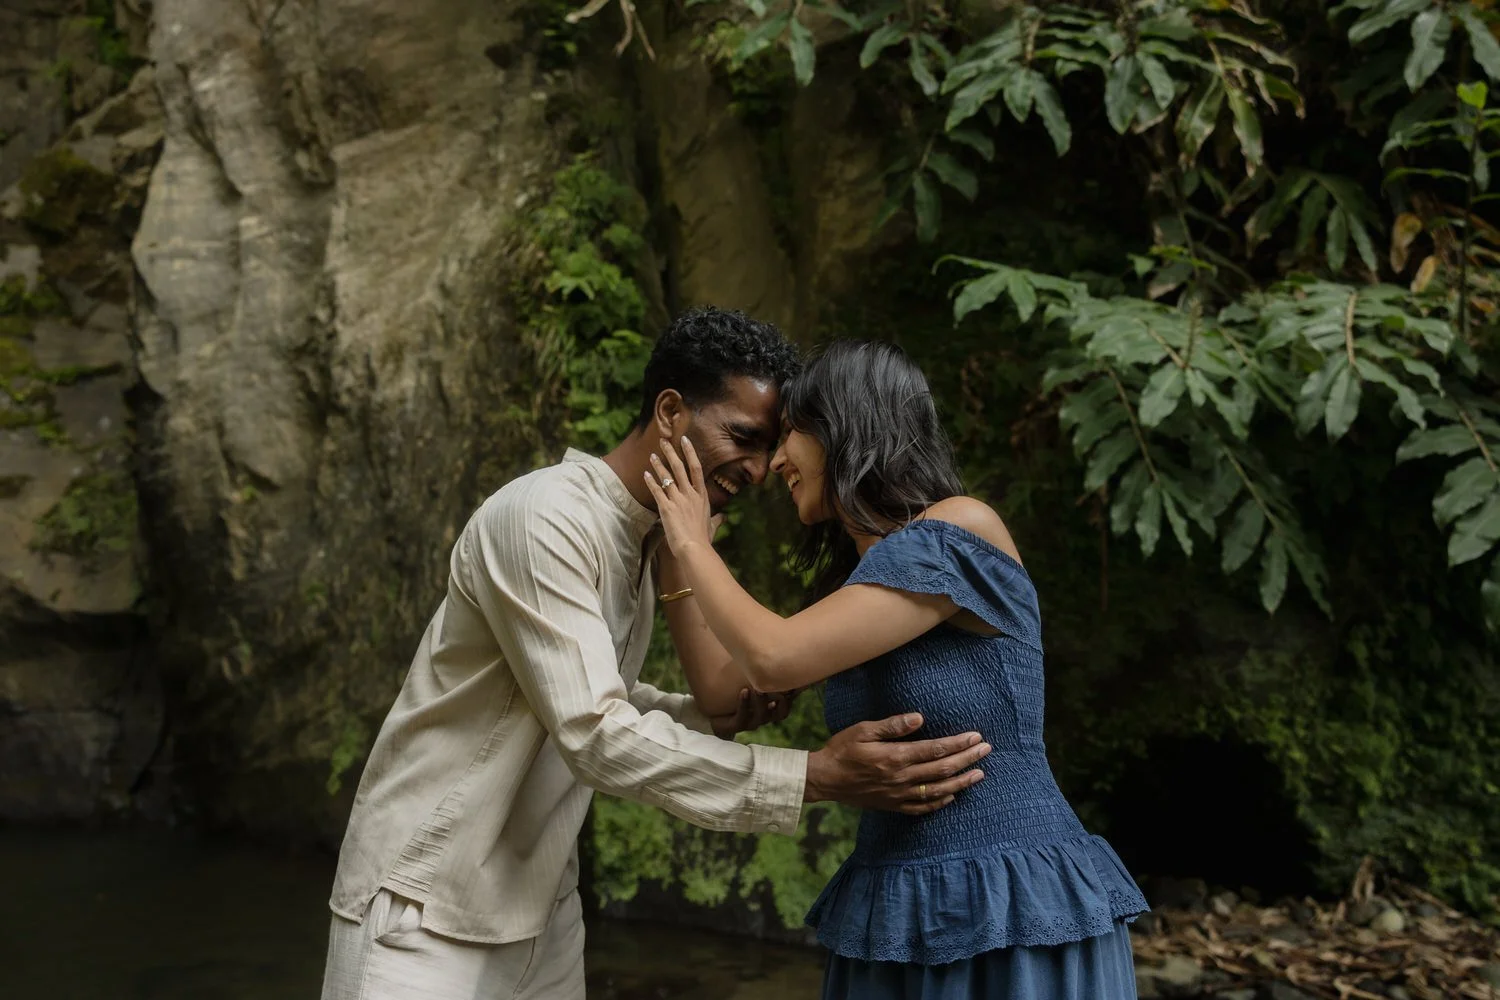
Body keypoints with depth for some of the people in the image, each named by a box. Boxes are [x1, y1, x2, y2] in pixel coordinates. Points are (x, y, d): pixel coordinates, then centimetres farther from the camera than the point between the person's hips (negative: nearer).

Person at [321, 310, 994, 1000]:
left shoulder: (648, 541, 7)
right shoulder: (544, 516, -22)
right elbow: (596, 736, -29)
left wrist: (711, 718, -4)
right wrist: (817, 775, -31)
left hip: (540, 903, 8)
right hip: (427, 909, -8)